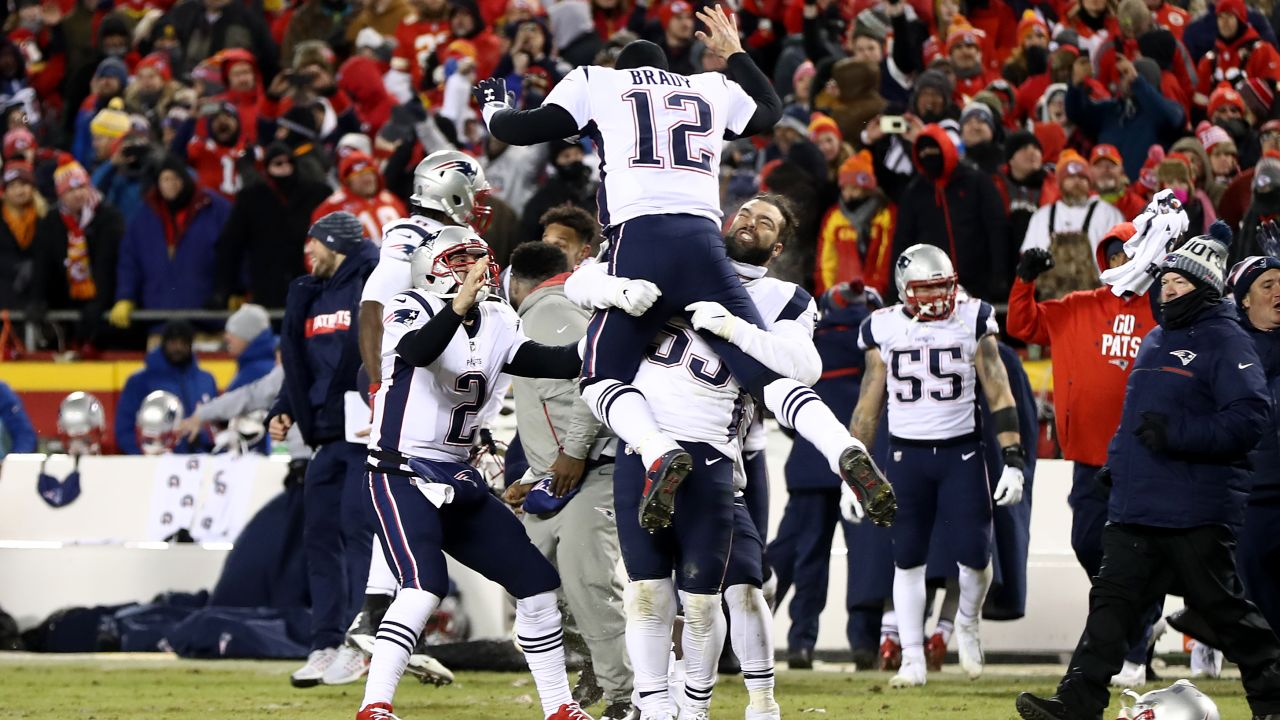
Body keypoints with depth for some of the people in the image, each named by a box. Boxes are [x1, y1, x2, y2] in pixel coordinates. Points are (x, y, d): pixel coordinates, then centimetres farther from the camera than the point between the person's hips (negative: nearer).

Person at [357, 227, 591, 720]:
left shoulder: (495, 325, 10)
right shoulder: (412, 309, -10)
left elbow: (551, 363, 1)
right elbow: (417, 351, -33)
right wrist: (461, 305, -48)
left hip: (457, 479, 8)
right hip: (401, 477, -8)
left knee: (537, 582, 9)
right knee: (424, 586, -27)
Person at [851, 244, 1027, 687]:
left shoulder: (972, 321, -1)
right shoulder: (884, 330, 2)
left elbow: (999, 395, 0)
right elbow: (869, 405, 8)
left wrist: (1013, 461, -6)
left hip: (961, 451, -1)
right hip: (907, 454, 1)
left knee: (974, 553, -6)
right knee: (907, 559, 1)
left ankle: (968, 624, 25)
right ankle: (912, 660, 8)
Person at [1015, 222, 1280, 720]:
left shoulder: (1225, 341, -8)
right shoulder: (1155, 341, 20)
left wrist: (1177, 434, -23)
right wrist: (1115, 462, 21)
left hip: (1197, 511, -8)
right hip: (1136, 505, 8)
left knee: (1220, 608, -1)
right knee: (1113, 599, 0)